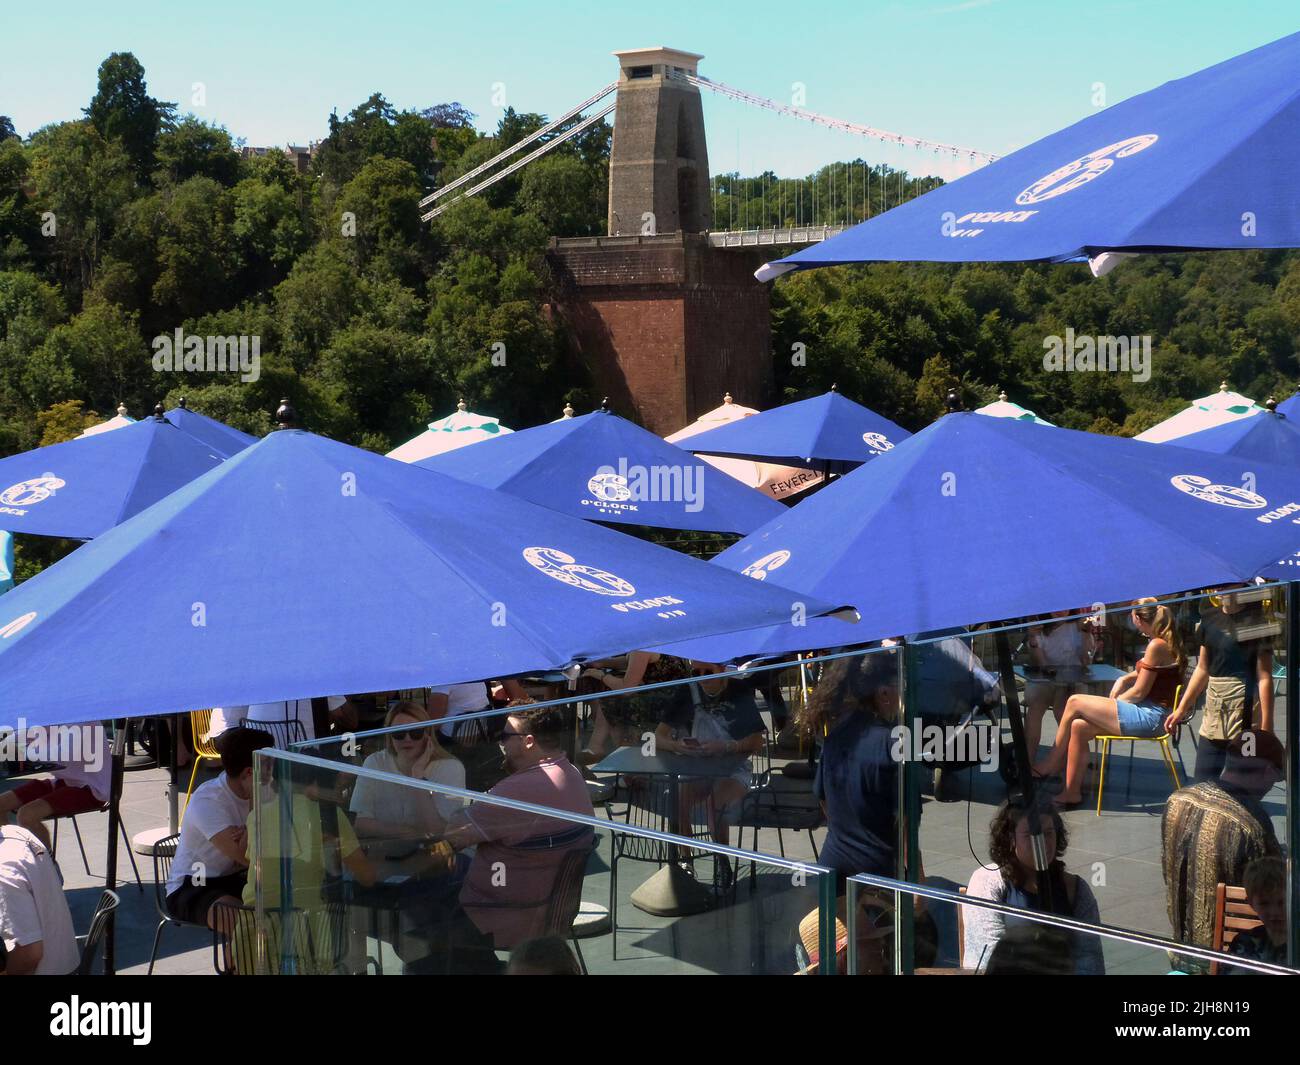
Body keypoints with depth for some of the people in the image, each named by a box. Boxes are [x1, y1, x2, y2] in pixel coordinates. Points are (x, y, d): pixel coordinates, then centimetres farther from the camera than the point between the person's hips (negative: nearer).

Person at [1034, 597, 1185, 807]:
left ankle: (1050, 765, 6)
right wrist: (1123, 680, 12)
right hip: (1151, 714, 10)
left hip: (1150, 718, -10)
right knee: (1079, 727, 1)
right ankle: (1072, 792, 0)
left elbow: (1139, 692, -14)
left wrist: (1114, 702, 2)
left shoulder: (1157, 646, -15)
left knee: (1075, 703, -8)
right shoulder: (1165, 642, 15)